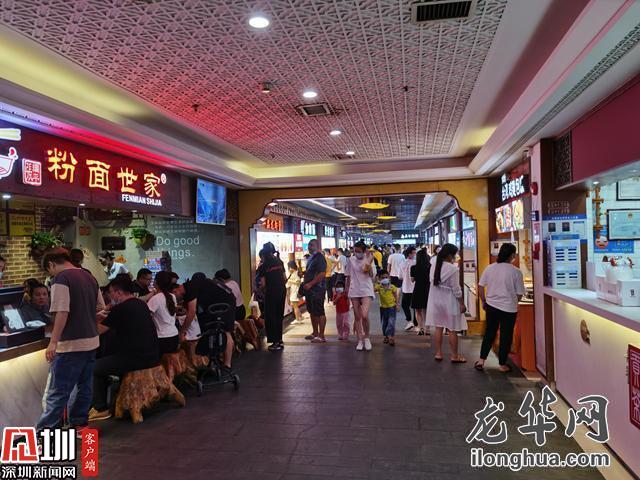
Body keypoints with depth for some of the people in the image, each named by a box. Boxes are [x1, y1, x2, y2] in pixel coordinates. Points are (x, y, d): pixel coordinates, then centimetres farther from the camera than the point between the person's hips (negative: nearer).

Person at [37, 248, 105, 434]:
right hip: (91, 341, 8)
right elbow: (101, 306, 17)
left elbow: (62, 312, -21)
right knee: (84, 385, 15)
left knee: (58, 390, -1)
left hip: (71, 344, -8)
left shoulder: (61, 279, -12)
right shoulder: (89, 277, 11)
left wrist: (53, 342, -20)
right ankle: (79, 423, 25)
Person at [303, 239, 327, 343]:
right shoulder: (311, 258, 17)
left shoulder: (320, 258, -13)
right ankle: (315, 333, 26)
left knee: (319, 313, -5)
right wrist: (303, 273, 10)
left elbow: (322, 274, -22)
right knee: (312, 312, 16)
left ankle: (321, 336, -1)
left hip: (317, 289, -10)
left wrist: (310, 284, -23)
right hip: (309, 289, 10)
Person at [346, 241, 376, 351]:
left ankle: (366, 337, 5)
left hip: (366, 290, -3)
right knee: (357, 317, 7)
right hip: (354, 291, 3)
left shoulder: (369, 259, -2)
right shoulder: (351, 260, 5)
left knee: (364, 315, -17)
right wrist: (347, 289, 14)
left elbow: (372, 276, -10)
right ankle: (360, 340, 18)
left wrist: (369, 263, -20)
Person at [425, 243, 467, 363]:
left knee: (438, 328, 13)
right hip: (449, 301, -6)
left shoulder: (434, 266, 0)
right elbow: (456, 289, -15)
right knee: (452, 330, 5)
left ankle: (438, 353, 20)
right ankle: (454, 356, 15)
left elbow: (433, 282, 2)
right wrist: (462, 303, -7)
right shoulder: (453, 269, -18)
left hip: (436, 300, 6)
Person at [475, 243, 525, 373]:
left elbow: (480, 286, 1)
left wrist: (484, 302, 14)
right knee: (506, 336, 11)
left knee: (489, 333, 18)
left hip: (491, 306, 3)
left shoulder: (489, 268, -3)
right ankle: (503, 365, 21)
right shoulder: (516, 271, -12)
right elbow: (519, 294, -8)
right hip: (509, 308, -3)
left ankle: (481, 360, 18)